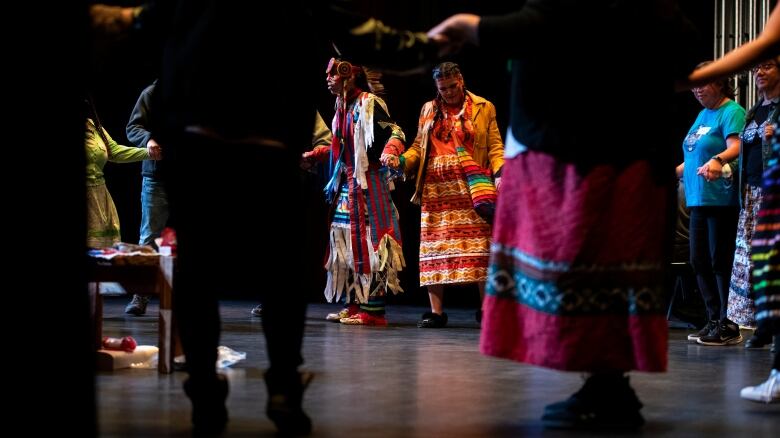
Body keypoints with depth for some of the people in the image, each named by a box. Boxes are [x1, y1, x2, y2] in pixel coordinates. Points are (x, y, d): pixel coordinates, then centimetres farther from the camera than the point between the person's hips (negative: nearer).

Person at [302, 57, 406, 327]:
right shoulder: (342, 107, 17)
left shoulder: (368, 103, -9)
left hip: (368, 183, -9)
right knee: (347, 243, 8)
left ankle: (373, 309, -9)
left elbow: (394, 133, -16)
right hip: (346, 184, 9)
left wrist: (390, 153, -35)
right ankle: (354, 305, 13)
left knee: (367, 241, -10)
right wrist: (314, 155, 34)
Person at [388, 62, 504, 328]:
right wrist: (403, 161, -1)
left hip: (472, 189, -3)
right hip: (436, 191, 3)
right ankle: (436, 311, 4)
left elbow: (495, 147, 5)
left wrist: (500, 172, -11)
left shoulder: (484, 108, 10)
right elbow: (418, 146, 18)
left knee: (479, 245, -10)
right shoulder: (428, 110, 18)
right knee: (435, 247, -1)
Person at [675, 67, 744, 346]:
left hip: (722, 199, -9)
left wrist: (718, 160, -42)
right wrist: (677, 172, 29)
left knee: (721, 262, -6)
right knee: (699, 261, 10)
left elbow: (736, 147, -24)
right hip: (699, 198, 9)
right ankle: (715, 321, 18)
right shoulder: (703, 114, 20)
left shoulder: (732, 112, -8)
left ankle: (729, 326, 0)